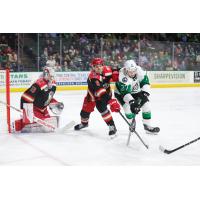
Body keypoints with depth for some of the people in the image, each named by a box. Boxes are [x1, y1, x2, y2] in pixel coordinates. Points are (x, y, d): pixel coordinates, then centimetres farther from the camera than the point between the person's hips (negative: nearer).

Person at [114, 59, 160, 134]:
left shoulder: (139, 70, -24)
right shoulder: (123, 77, -38)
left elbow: (145, 82, -11)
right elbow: (125, 93, -42)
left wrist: (145, 93, -23)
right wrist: (132, 102, -52)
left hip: (135, 92, 5)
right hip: (121, 93, -5)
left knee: (146, 104, -8)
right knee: (127, 106, -26)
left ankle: (147, 126, 3)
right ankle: (132, 121, 6)